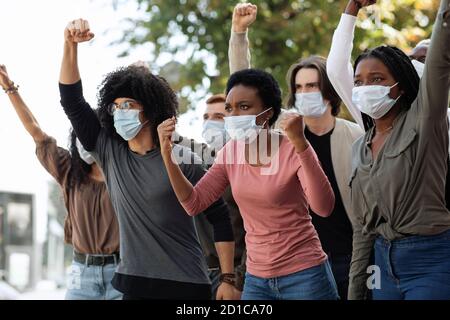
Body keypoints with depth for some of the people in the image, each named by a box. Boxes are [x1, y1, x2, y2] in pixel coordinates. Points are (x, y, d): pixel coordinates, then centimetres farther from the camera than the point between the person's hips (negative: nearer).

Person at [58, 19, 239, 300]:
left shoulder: (182, 160, -6)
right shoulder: (109, 153, 6)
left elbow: (220, 218, -3)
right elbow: (73, 102, 4)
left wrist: (228, 280, -8)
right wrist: (71, 45, -8)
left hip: (186, 285, -4)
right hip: (134, 282, 4)